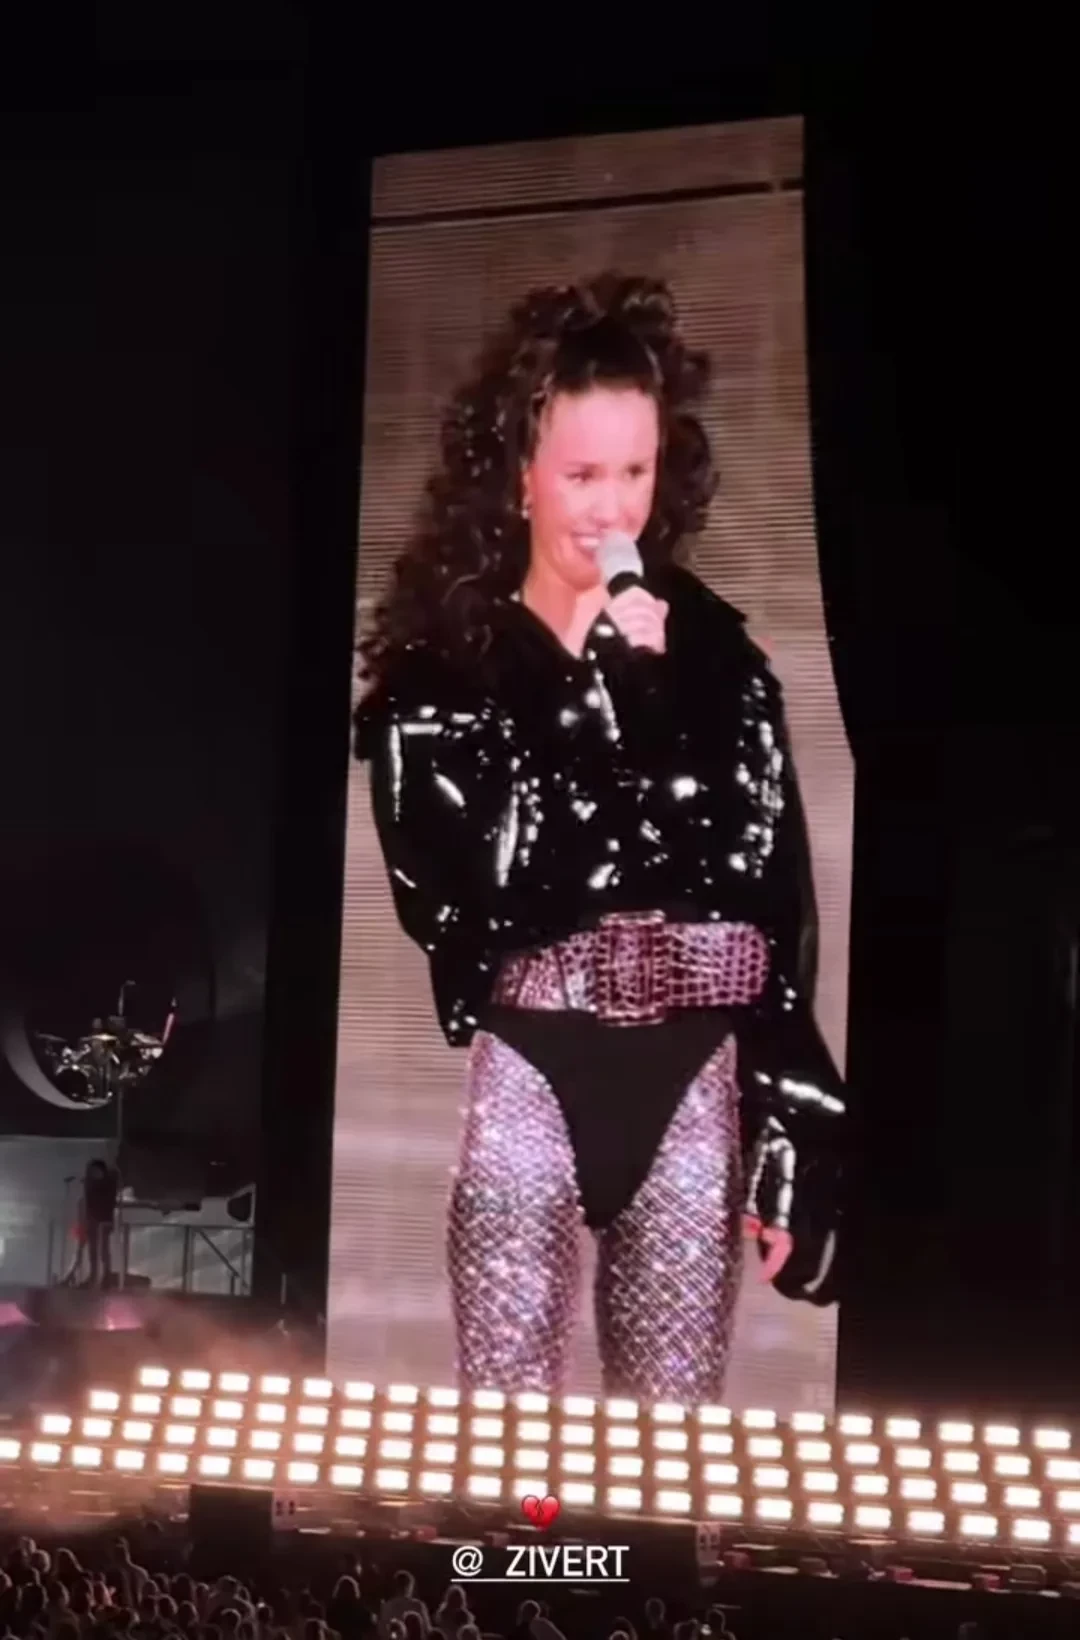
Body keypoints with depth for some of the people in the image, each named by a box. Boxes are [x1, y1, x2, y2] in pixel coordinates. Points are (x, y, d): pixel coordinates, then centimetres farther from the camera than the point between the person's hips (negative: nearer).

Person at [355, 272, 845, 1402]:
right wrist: (607, 687, -17)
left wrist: (785, 1139, 3)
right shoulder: (439, 661, -1)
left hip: (696, 1080, 2)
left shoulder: (715, 651, 7)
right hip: (529, 1077, -2)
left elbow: (775, 904, 7)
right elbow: (452, 893, -15)